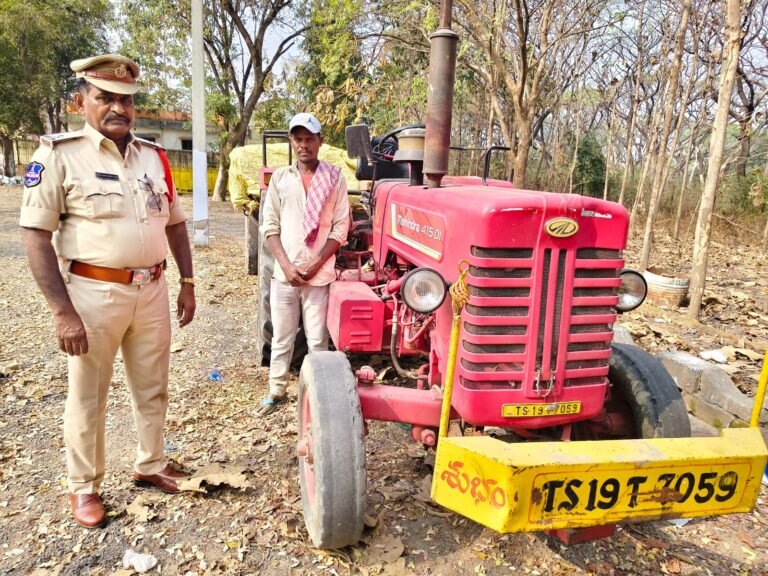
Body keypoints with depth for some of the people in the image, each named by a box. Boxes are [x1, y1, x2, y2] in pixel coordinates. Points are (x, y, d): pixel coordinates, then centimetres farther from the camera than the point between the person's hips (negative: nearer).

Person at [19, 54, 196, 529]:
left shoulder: (154, 156, 8)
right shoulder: (59, 154, -7)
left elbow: (175, 224, 16)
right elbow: (36, 237, -11)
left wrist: (187, 284, 10)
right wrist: (63, 311, -17)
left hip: (151, 290, 5)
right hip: (94, 292, -4)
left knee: (153, 388, 17)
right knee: (88, 397, 11)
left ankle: (150, 465, 38)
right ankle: (84, 486, 30)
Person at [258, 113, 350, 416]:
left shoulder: (334, 178, -1)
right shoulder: (279, 178, 5)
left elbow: (340, 228, -3)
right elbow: (270, 227, 4)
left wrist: (315, 264, -11)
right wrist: (286, 265, -9)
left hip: (320, 274, -2)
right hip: (284, 273, 2)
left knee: (317, 340, 6)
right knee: (281, 337, 13)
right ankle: (276, 391, 27)